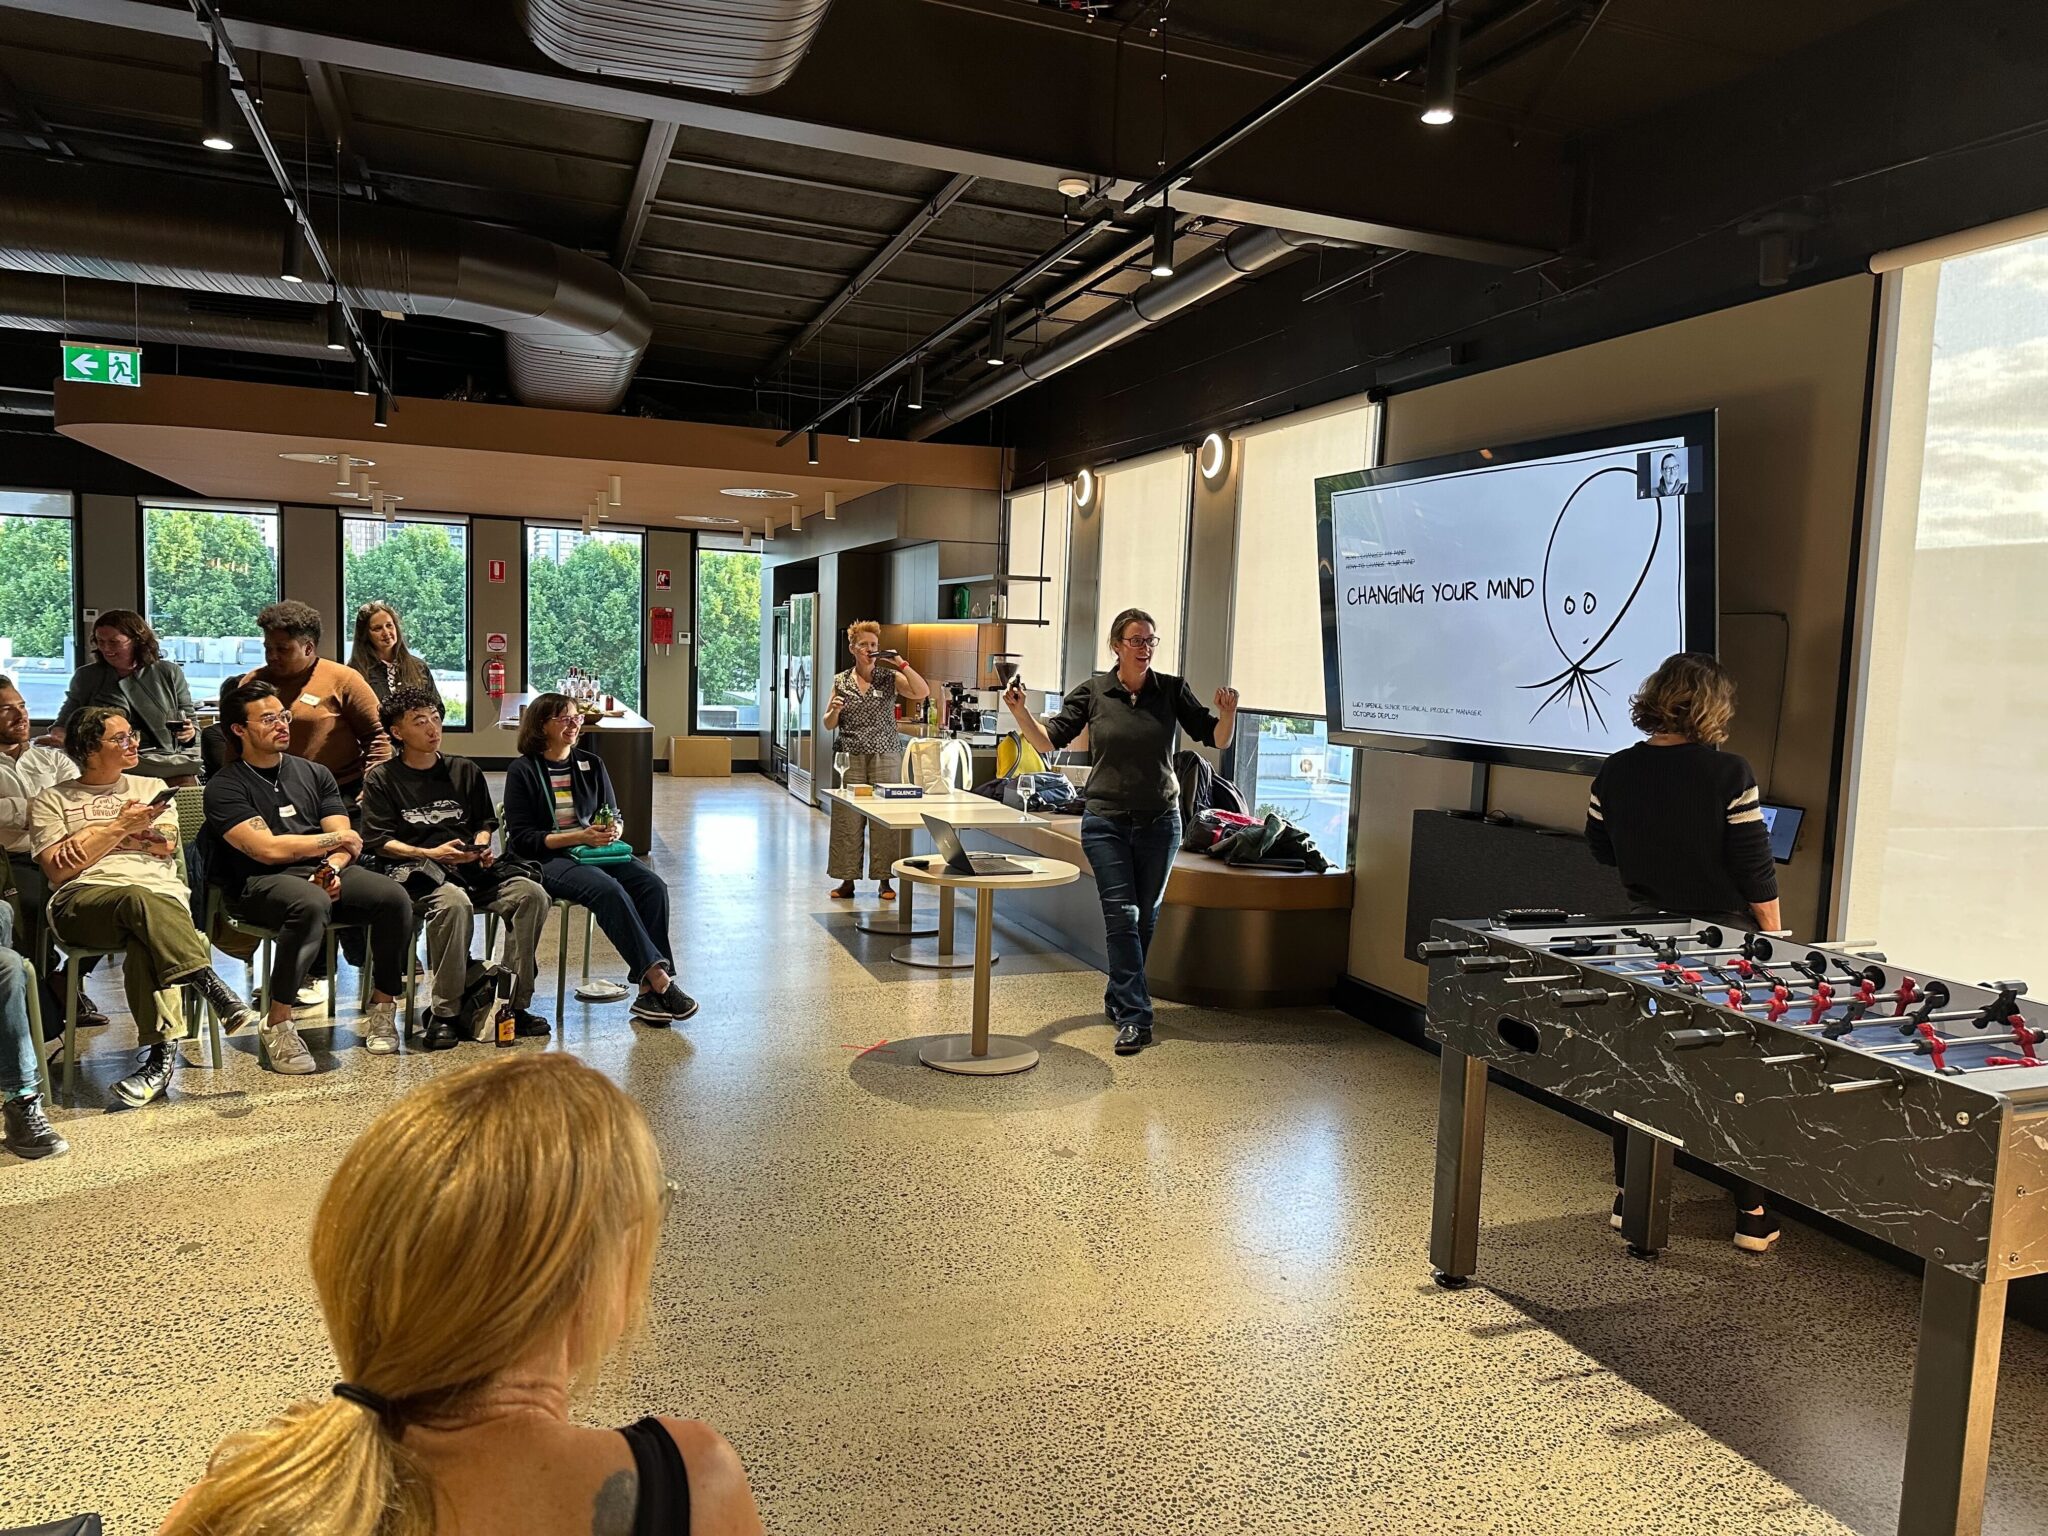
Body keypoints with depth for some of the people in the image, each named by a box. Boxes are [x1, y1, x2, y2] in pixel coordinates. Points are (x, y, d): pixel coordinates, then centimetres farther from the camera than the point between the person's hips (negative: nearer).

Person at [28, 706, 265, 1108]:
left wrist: (94, 836, 3)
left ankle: (161, 1052, -41)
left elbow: (165, 844, 8)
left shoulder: (151, 788, 27)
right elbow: (58, 870, 4)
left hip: (163, 896, 2)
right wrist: (120, 827, 0)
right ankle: (214, 988, -47)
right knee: (138, 901, -39)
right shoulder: (52, 801, 20)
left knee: (144, 942, -37)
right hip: (84, 900, -1)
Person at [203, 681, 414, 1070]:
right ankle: (278, 1023, -26)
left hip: (325, 875, 5)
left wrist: (333, 867, -12)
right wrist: (337, 839, 0)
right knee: (312, 904, -39)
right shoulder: (225, 787, 4)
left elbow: (348, 843, 11)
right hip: (262, 883, -5)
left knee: (395, 897, -24)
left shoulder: (314, 773, 20)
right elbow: (268, 849, -10)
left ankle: (383, 1005, -6)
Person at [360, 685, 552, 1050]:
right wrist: (431, 853, -14)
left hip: (470, 866, 4)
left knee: (531, 893, -24)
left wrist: (482, 845, 2)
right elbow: (377, 842, 0)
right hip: (415, 870, -4)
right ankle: (444, 1013, -26)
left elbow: (486, 822, 26)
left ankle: (513, 1003, -17)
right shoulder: (382, 780, 8)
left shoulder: (465, 772, 20)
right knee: (454, 902, -39)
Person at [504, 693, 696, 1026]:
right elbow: (521, 839, -7)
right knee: (608, 889, -35)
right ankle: (658, 977, -34)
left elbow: (614, 815, 19)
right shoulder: (523, 771, -1)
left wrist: (613, 830, -7)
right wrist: (579, 837, -17)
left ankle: (649, 992, -26)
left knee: (653, 886, -23)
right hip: (546, 859, -5)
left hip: (595, 851, 5)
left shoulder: (590, 764, 14)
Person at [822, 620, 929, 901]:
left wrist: (901, 664, -15)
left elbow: (923, 693, -12)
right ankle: (847, 880, 11)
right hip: (851, 758, 2)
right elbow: (828, 725, 11)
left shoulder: (889, 677, 3)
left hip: (885, 756, -1)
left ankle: (885, 880, 9)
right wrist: (835, 711, -10)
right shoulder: (841, 681, 8)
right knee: (847, 819, 2)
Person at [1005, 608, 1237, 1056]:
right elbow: (1049, 740, -3)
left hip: (1159, 821, 2)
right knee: (1121, 915, -9)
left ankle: (1119, 998, 33)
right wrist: (1019, 712, -20)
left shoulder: (1172, 690, -1)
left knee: (1144, 918, 12)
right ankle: (1135, 1018, -6)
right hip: (1106, 821, -2)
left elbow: (1216, 739, 0)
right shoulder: (1092, 692, -3)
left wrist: (1227, 713, -21)